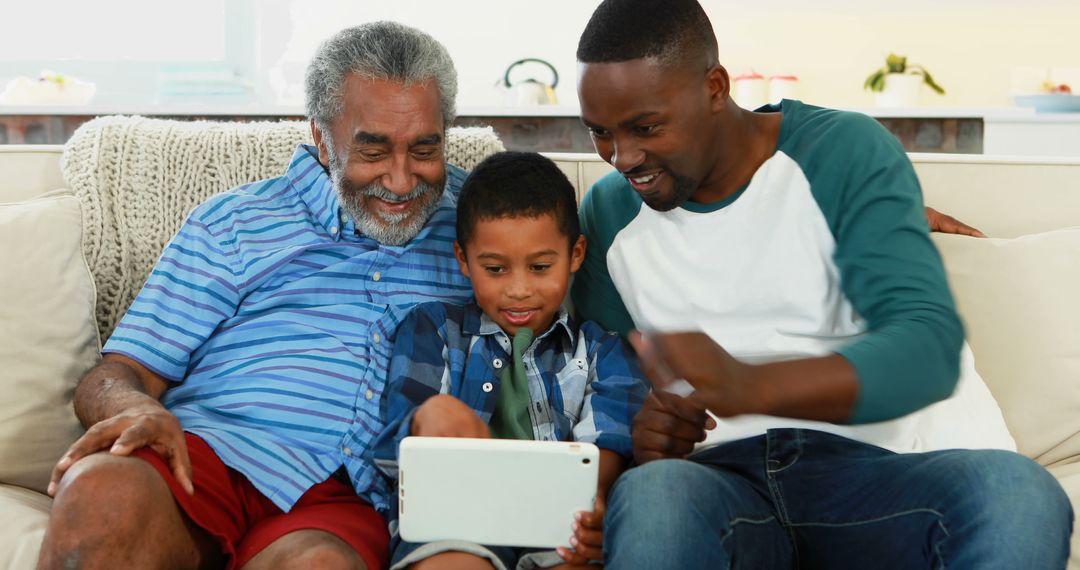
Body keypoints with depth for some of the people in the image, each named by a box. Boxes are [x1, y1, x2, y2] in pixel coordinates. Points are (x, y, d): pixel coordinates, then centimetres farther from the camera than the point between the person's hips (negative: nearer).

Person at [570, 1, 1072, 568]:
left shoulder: (847, 154, -1)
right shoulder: (609, 211, 11)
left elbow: (930, 345, -13)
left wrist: (748, 386, -29)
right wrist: (638, 432, -10)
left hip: (861, 462, 0)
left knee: (1017, 488, -33)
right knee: (651, 494, -38)